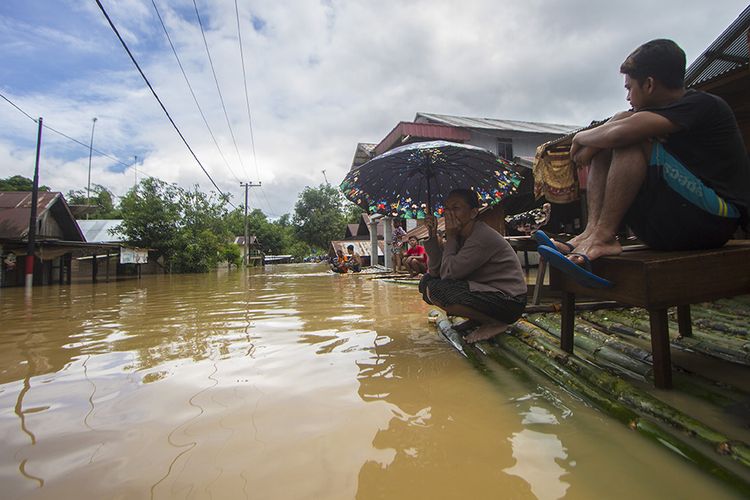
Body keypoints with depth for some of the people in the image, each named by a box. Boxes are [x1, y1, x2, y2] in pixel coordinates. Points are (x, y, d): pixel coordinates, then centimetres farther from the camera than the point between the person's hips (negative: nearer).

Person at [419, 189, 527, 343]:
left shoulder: (483, 237, -22)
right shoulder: (460, 236, 5)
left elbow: (447, 273, -22)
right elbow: (436, 271, -1)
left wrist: (450, 237, -14)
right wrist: (433, 236, -8)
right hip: (486, 291, 9)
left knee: (434, 289, -24)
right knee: (427, 281, 5)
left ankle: (495, 323, -9)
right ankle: (477, 318, 9)